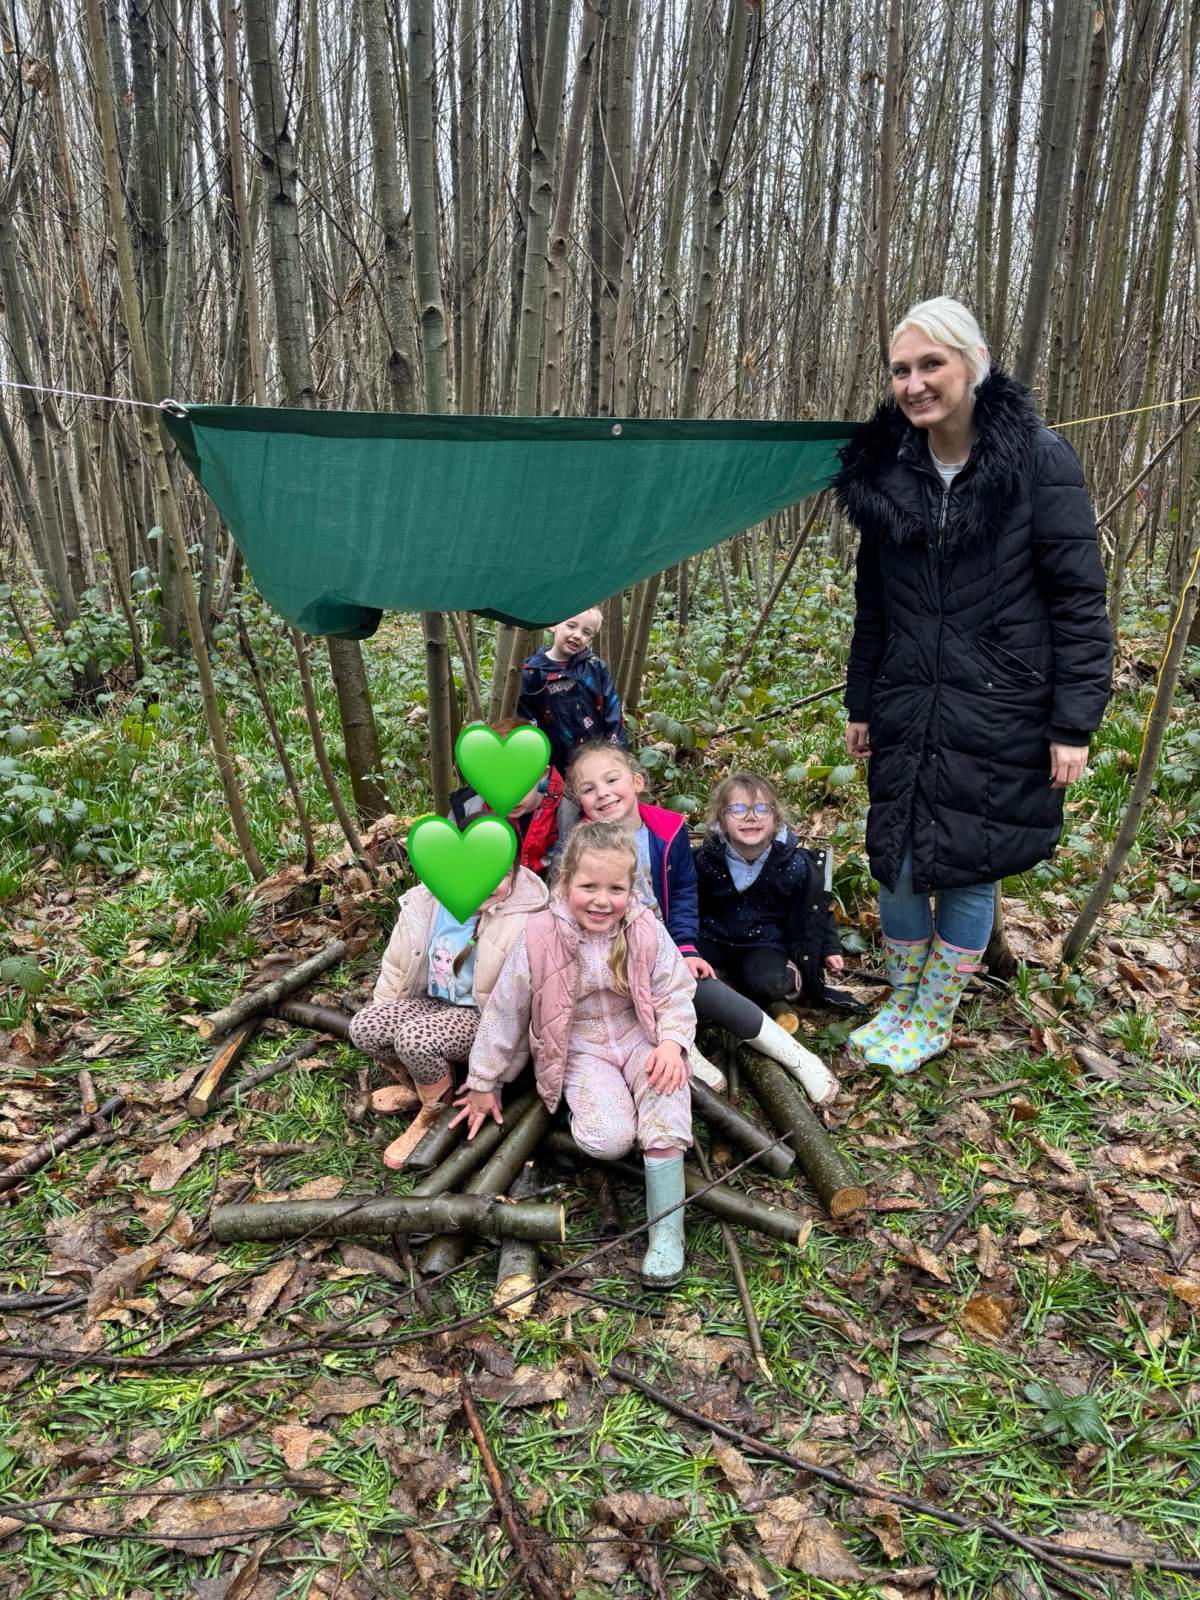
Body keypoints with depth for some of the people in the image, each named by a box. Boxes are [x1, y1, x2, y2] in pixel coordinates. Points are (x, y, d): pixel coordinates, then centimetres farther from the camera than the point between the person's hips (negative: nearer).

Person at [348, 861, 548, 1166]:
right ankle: (417, 1085, 12)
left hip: (481, 1018, -6)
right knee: (363, 1027, -15)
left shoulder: (524, 922, -24)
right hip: (432, 1002, 6)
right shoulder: (425, 902, -10)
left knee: (414, 1038, -31)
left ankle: (438, 1109, -1)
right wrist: (383, 1020, 9)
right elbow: (396, 967, 5)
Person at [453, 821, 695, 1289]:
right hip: (579, 1048, -2)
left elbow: (675, 992, -3)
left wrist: (672, 1042, -24)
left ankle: (666, 1228, -23)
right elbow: (505, 1010, -6)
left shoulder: (646, 931, -12)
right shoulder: (540, 939, -16)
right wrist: (484, 1083, 4)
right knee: (609, 1138, -26)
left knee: (666, 1089, -30)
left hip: (639, 1037, 2)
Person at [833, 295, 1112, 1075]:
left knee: (968, 870, 6)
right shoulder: (886, 469, 4)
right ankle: (901, 1004, 32)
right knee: (897, 865, 9)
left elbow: (1079, 601, -9)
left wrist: (1074, 723, -12)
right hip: (906, 716, 4)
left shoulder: (1040, 461, -10)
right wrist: (861, 704, 14)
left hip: (1000, 719, -3)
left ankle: (933, 1021, 27)